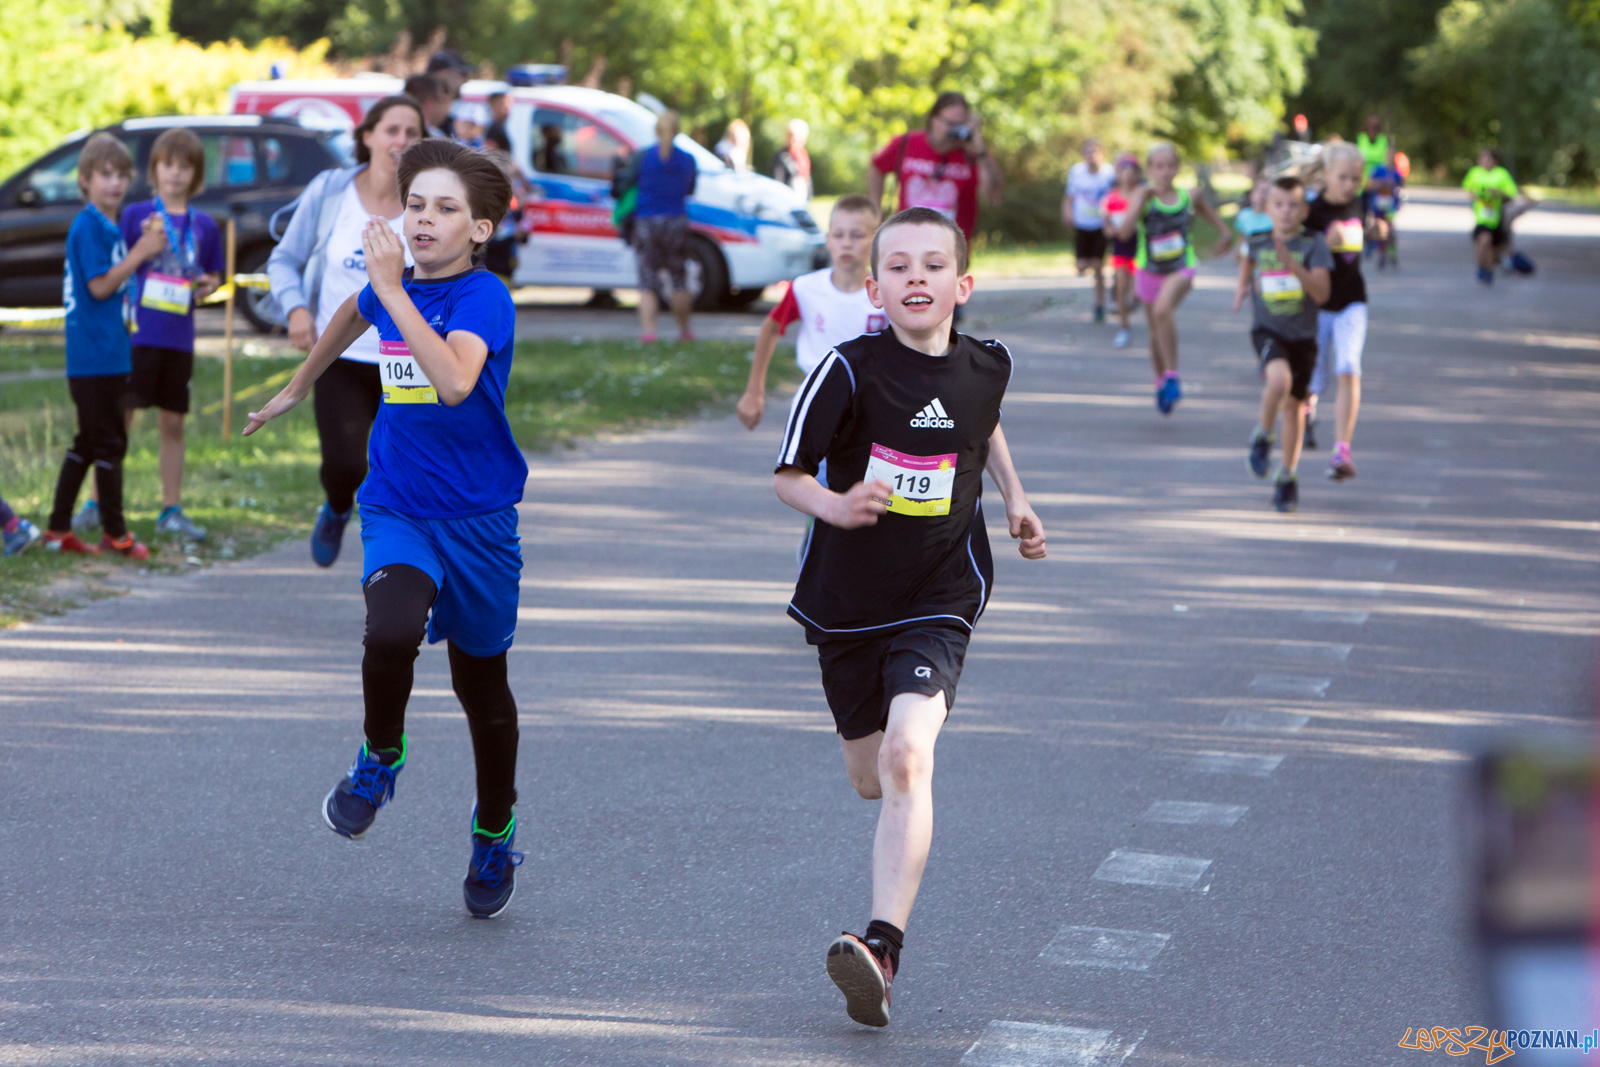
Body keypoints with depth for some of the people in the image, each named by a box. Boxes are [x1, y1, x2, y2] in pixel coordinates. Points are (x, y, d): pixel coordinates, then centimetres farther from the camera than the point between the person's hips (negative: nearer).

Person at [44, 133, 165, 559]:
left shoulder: (109, 226, 16)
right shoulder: (89, 225, -13)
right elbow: (99, 286, -19)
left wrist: (146, 248, 9)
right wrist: (140, 252, -18)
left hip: (108, 353, 10)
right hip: (95, 357, -10)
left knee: (89, 443, 14)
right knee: (109, 442, -3)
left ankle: (58, 530, 19)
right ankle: (115, 534, 6)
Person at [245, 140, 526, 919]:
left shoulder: (484, 298, -17)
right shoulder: (392, 287, 0)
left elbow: (454, 381, -38)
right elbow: (354, 313, 27)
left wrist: (391, 286, -36)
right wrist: (298, 388, 39)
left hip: (477, 518, -3)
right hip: (396, 510, 3)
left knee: (480, 681, 12)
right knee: (391, 631, -29)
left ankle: (495, 833, 36)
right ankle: (380, 759, 1)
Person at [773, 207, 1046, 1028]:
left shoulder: (987, 367, -2)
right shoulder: (851, 370, -13)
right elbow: (788, 474, -9)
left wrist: (1015, 498, 16)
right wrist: (833, 505, -29)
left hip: (938, 602, 0)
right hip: (845, 604, 0)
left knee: (906, 758, -23)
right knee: (870, 780, 15)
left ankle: (883, 946, -28)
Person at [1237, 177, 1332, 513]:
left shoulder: (1314, 244, -9)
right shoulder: (1258, 242, -1)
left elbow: (1322, 293, -20)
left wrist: (1291, 264, -30)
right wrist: (1243, 285, 17)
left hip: (1302, 334, 0)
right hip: (1267, 330, 0)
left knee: (1293, 405, 9)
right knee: (1280, 379, -30)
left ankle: (1288, 477, 27)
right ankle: (1262, 437, -4)